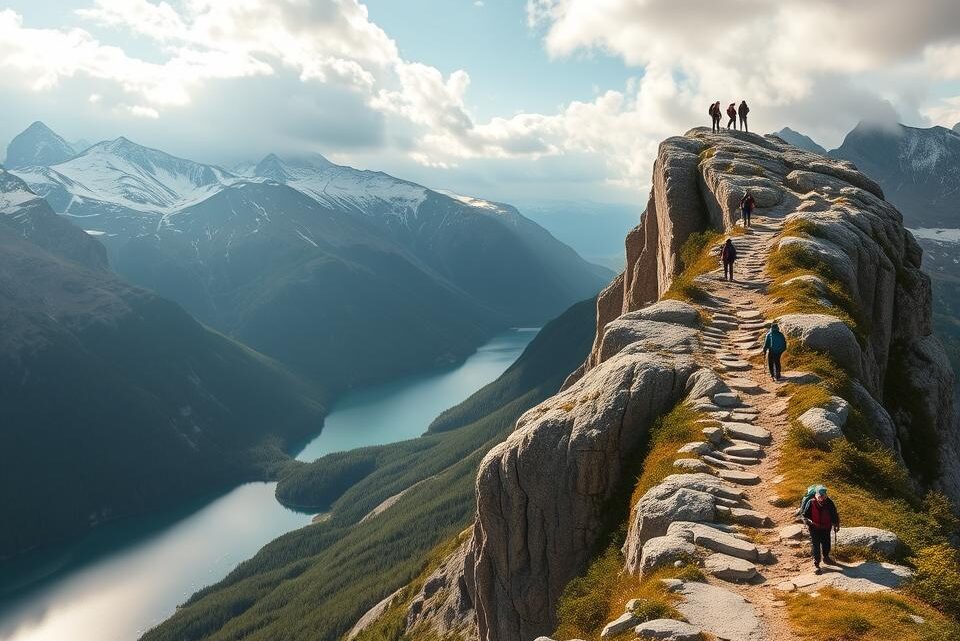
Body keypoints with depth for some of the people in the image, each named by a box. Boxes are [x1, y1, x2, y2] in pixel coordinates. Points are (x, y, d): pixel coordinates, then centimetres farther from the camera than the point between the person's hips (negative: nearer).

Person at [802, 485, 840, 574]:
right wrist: (810, 522, -27)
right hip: (815, 529, -3)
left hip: (826, 528, 3)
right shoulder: (811, 503, -19)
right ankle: (816, 564, 13)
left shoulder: (829, 503, -10)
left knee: (826, 544, 21)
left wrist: (836, 524, 6)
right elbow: (805, 516, -10)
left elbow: (834, 515, 6)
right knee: (816, 547, 2)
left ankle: (826, 558, 47)